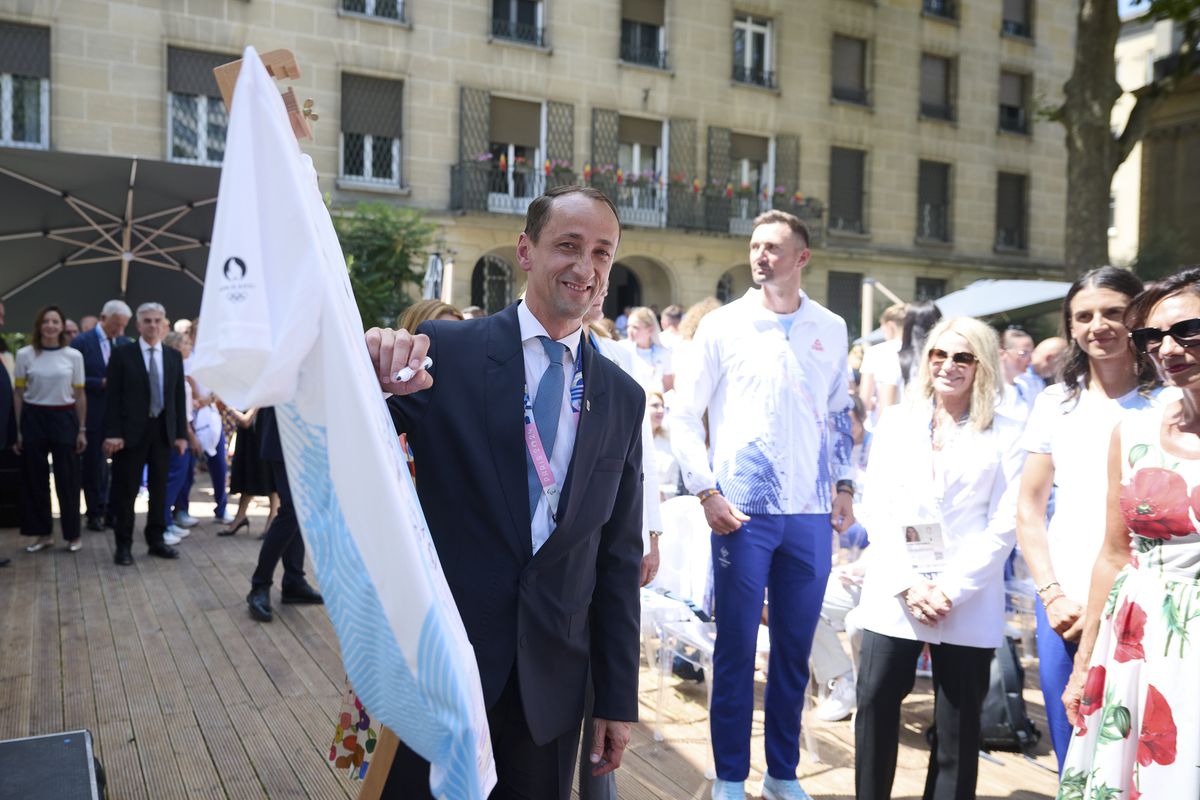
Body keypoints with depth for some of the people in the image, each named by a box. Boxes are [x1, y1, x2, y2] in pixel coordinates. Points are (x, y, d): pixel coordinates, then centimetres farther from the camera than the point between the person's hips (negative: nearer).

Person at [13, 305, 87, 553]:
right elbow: (18, 393, 4)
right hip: (33, 419, 1)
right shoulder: (25, 355, 0)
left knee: (67, 478, 4)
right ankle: (43, 533, 19)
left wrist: (82, 430, 4)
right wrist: (17, 430, 0)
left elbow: (80, 395, 5)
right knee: (35, 478, 6)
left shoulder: (74, 356, 1)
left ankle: (72, 534, 15)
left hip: (64, 419, 0)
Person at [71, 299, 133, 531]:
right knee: (94, 464, 8)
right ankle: (96, 513, 18)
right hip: (95, 414, -3)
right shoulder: (81, 342, -6)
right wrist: (103, 383, -20)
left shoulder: (126, 343, 6)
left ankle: (115, 510, 16)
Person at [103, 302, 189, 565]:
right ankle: (124, 545, 12)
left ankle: (156, 540, 20)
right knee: (126, 490, 3)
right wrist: (112, 433, -13)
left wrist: (181, 433, 3)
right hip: (131, 431, -3)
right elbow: (113, 396, -6)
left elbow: (179, 397, 8)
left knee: (159, 488, 10)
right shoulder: (122, 354, -2)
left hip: (163, 430, 4)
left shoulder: (174, 356, 8)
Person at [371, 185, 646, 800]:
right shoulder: (446, 351, -7)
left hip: (553, 681, 3)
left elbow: (620, 555, 6)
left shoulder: (624, 398, 3)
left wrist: (618, 698, 8)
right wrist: (369, 377, -34)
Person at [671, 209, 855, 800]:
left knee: (795, 649, 11)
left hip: (811, 514, 3)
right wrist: (707, 492, -7)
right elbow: (683, 414, 0)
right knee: (736, 648, 5)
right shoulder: (722, 326, -1)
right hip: (742, 512, -2)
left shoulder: (831, 329, 8)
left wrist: (844, 485, 9)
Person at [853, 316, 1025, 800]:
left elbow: (1004, 525, -4)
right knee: (875, 704, 2)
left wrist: (952, 590, -12)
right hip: (892, 595, 2)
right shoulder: (895, 422, 10)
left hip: (969, 605, -1)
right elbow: (875, 509, 3)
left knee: (958, 724, 6)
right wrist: (907, 583, -8)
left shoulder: (1005, 435, 3)